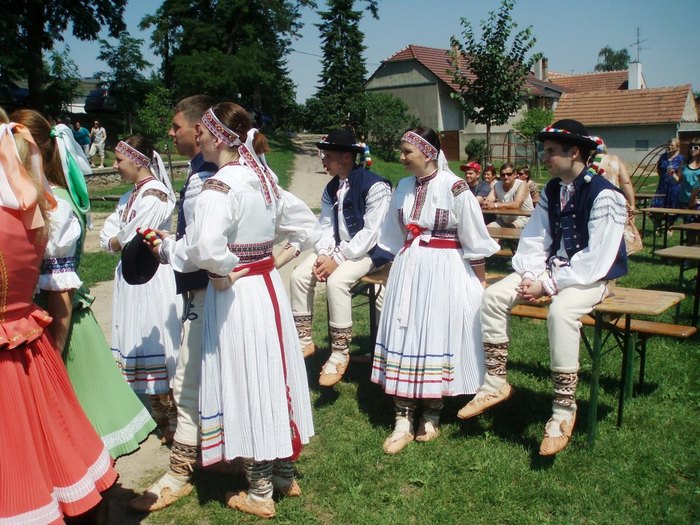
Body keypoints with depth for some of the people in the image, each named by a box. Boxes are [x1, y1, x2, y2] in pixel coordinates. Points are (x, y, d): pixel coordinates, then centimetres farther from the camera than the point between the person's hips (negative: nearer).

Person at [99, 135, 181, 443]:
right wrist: (123, 242, -9)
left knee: (155, 343, -5)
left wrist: (118, 241, 1)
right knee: (137, 345, 13)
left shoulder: (155, 194, -14)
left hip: (153, 277, -9)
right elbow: (108, 236, 10)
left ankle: (172, 417, 6)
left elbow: (131, 240, -18)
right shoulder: (130, 195, 14)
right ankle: (157, 412, 26)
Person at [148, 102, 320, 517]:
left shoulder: (220, 187, -18)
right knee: (274, 378, 18)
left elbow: (205, 248, -32)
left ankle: (260, 494, 20)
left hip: (236, 296, -8)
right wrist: (280, 257, 12)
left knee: (246, 386, 5)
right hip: (270, 287, 8)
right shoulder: (264, 179, 7)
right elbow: (308, 225, 15)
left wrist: (223, 270, -13)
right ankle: (285, 474, 34)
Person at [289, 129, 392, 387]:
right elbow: (326, 227, 5)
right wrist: (323, 255, -15)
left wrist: (338, 259, -23)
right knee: (299, 275, -10)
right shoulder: (331, 188, 7)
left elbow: (371, 232, -21)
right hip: (338, 248, 8)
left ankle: (340, 353, -17)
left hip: (369, 249, -7)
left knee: (337, 280, -31)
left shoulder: (374, 186, -17)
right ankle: (304, 340, 3)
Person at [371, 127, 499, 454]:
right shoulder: (404, 187, 6)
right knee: (404, 337, 0)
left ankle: (431, 415, 19)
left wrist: (482, 283, -1)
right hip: (408, 270, 5)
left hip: (445, 273, -5)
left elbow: (474, 241, -6)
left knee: (437, 338, 1)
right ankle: (403, 420, 5)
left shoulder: (454, 188, -12)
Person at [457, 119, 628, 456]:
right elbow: (534, 239, 8)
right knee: (494, 296, -10)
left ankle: (563, 412, -23)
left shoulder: (604, 195, -17)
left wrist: (549, 284, -22)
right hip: (553, 267, 7)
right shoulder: (551, 190, 7)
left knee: (560, 311, -37)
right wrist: (530, 276, -10)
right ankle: (495, 384, 0)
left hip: (591, 276, -7)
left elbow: (597, 259, -21)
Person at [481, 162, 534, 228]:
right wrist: (485, 204, -34)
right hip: (504, 220, 5)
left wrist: (495, 205, -38)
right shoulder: (497, 186, 4)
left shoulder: (522, 185, -13)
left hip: (522, 219, -5)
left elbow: (516, 205, -29)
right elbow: (488, 201, -7)